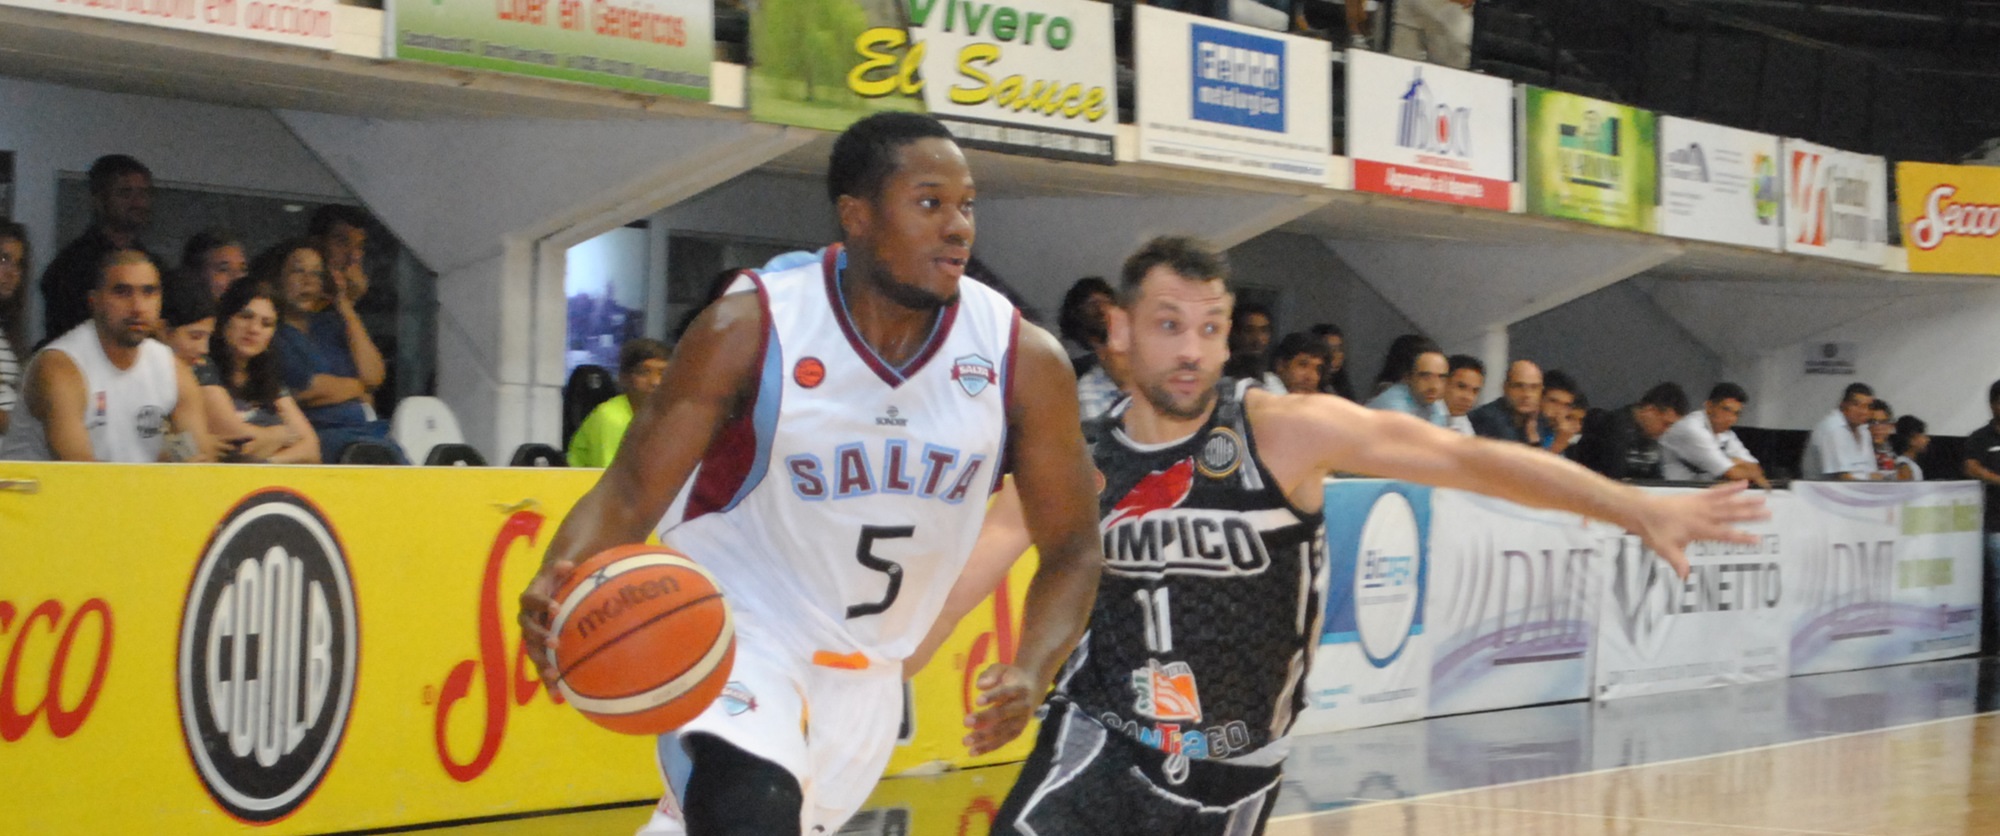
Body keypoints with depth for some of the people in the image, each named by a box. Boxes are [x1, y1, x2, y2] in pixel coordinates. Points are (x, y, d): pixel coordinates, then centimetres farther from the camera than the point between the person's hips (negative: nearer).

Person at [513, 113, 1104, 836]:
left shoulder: (1024, 361, -11)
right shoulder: (751, 329, -17)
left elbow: (1071, 549, -3)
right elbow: (632, 492, -16)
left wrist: (1032, 673, -22)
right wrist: (557, 581, -38)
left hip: (867, 671, 4)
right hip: (734, 632, -4)